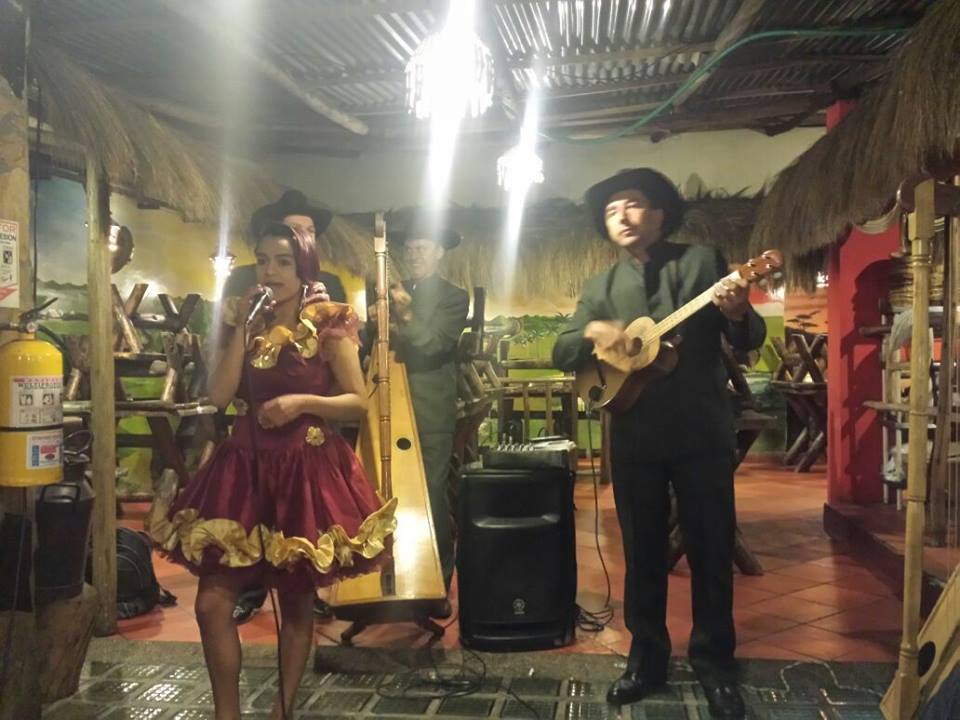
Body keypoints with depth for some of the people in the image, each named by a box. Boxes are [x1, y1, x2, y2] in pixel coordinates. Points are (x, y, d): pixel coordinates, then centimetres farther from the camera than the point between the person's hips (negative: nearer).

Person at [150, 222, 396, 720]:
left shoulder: (328, 325, -2)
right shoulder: (247, 322, 10)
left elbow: (358, 402, -5)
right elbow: (219, 395, -4)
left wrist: (302, 402, -18)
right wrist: (242, 328, -7)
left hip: (307, 470, -3)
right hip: (245, 466, 4)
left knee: (296, 601, 8)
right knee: (212, 602, -1)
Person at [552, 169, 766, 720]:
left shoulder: (703, 260, 2)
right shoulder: (601, 288, 10)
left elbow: (750, 341, -1)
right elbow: (561, 354, 4)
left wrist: (738, 313, -24)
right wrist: (592, 331, -17)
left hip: (703, 433, -2)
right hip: (634, 439, 3)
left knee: (712, 550, 6)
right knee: (642, 552, 12)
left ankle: (715, 665, 24)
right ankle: (647, 658, 28)